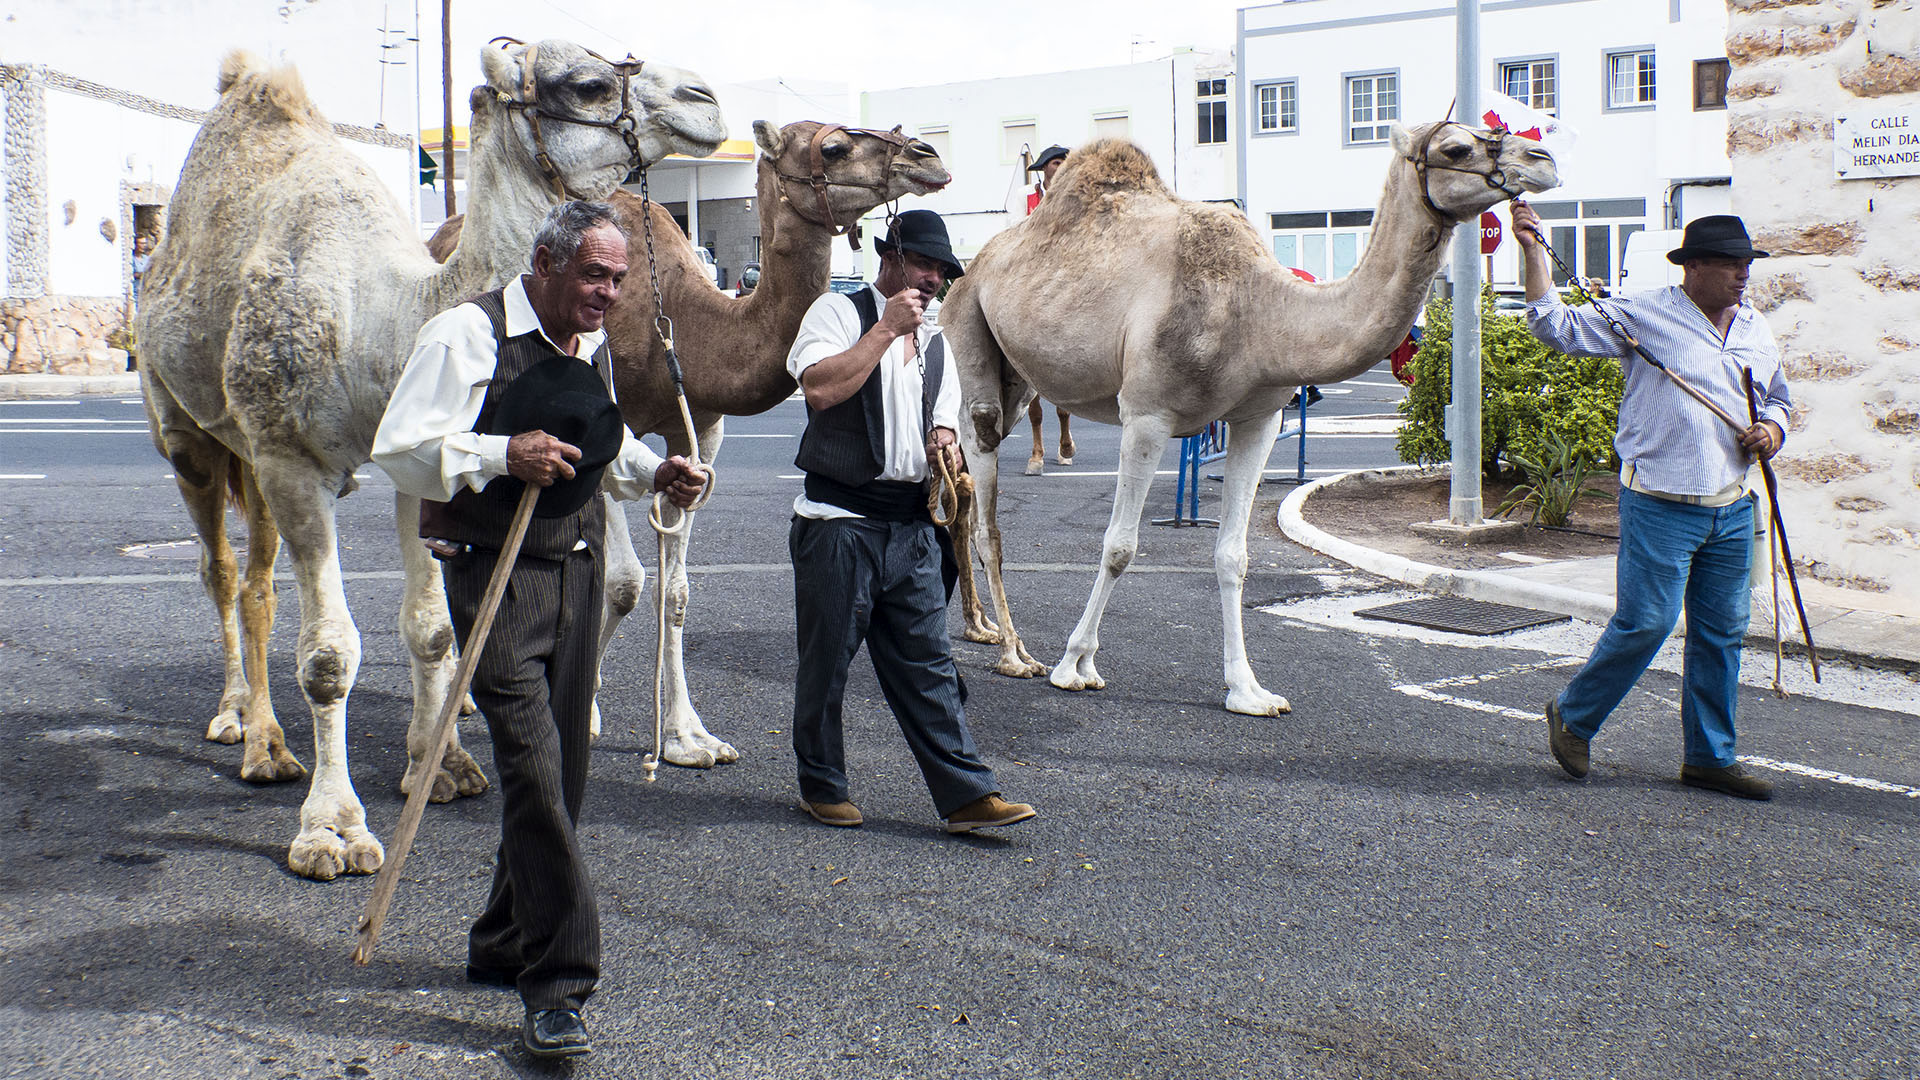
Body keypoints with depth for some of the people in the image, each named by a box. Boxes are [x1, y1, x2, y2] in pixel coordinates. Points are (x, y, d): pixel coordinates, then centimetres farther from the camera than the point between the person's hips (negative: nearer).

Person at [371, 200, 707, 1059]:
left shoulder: (594, 343, 13)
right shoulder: (469, 333, -11)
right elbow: (400, 448, -15)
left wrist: (653, 472, 10)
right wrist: (504, 455, -26)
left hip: (578, 568, 7)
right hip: (496, 574, -7)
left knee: (563, 767, 11)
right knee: (532, 765, -13)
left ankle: (504, 945, 28)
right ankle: (555, 985, -8)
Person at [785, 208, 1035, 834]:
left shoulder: (934, 342, 18)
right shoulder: (837, 312, -2)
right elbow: (821, 388, -20)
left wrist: (945, 440, 2)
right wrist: (887, 328, -13)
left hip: (911, 522, 5)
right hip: (840, 518, -5)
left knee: (927, 663, 4)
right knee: (827, 659, 4)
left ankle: (966, 794, 3)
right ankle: (822, 787, 20)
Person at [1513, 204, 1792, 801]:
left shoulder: (1757, 329, 14)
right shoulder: (1644, 314, -6)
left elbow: (1778, 397, 28)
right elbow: (1556, 325, -10)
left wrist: (1773, 427, 5)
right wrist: (1534, 252, -16)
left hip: (1732, 508, 6)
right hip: (1660, 505, -6)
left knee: (1721, 632, 10)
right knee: (1645, 622, -8)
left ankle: (1710, 757, 21)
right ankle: (1572, 716, 16)